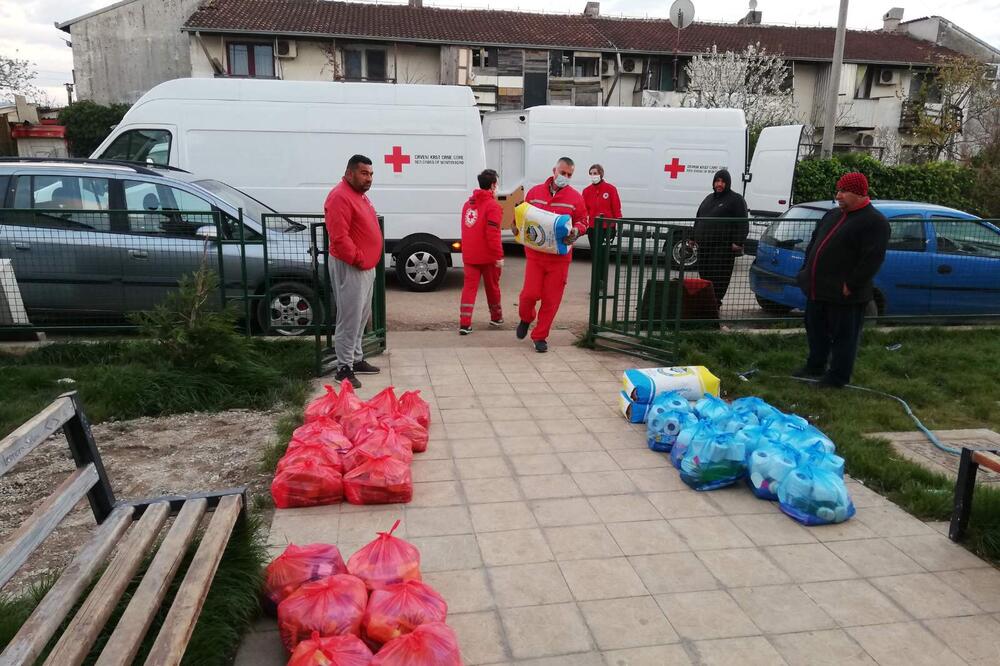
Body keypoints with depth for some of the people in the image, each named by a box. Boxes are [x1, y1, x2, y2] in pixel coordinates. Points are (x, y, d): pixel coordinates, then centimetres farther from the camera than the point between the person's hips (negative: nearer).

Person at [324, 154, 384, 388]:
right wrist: (357, 259, -19)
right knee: (350, 318, -7)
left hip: (366, 267, 10)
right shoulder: (340, 197, -17)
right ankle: (344, 368, 0)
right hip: (350, 268, -10)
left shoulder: (359, 195, 16)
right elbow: (339, 238, -25)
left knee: (361, 317, 16)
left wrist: (367, 260, 16)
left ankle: (356, 359, 27)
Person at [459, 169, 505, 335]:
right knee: (492, 287, 12)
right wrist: (499, 256, -18)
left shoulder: (468, 204, 10)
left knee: (469, 287, 2)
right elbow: (493, 234, -21)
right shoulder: (493, 206, -13)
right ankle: (496, 318, 30)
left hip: (469, 255, 5)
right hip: (487, 256, -5)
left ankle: (464, 324, -8)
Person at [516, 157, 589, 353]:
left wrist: (576, 231, -13)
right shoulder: (535, 192, 7)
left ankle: (540, 336, 17)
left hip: (560, 257, 0)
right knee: (530, 293, -6)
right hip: (535, 254, 0)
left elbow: (583, 222, 8)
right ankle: (526, 318, 28)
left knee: (551, 299, 2)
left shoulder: (575, 197, 3)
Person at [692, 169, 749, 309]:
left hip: (723, 246, -7)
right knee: (704, 274, 7)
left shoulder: (736, 200, 0)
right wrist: (694, 237, 21)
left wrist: (738, 242, -16)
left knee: (719, 277, -8)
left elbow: (743, 223, -7)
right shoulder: (709, 198, 22)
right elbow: (698, 219, 28)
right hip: (704, 245, 7)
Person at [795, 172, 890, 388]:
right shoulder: (833, 215, 14)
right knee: (816, 330, 20)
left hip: (844, 295, -8)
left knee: (844, 336, 3)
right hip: (818, 289, 8)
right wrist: (806, 271, 14)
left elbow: (872, 259, -20)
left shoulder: (874, 222, -13)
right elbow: (813, 243, 22)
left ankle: (839, 376, 14)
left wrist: (851, 285, -21)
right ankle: (815, 366, 36)